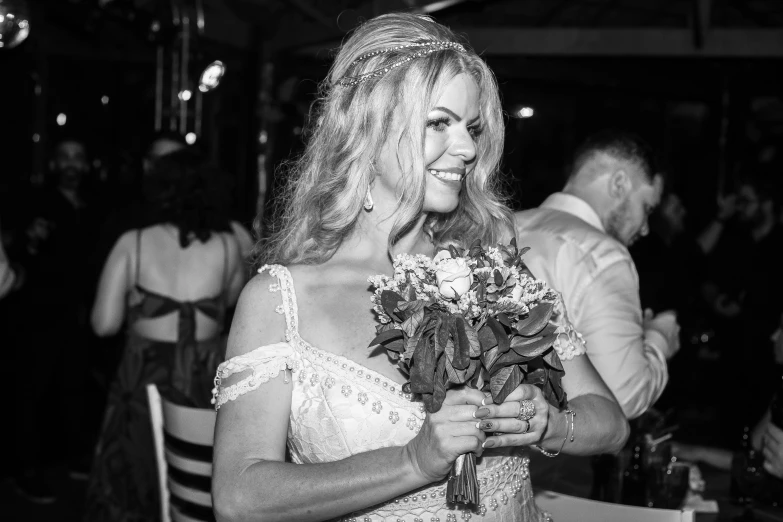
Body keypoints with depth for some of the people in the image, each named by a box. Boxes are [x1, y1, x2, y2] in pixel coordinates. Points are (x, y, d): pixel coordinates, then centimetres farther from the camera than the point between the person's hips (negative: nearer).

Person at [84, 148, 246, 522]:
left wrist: (138, 303, 8)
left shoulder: (133, 243, -7)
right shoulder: (226, 246, -4)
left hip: (145, 380, -1)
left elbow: (104, 324, -8)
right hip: (207, 381, 1)